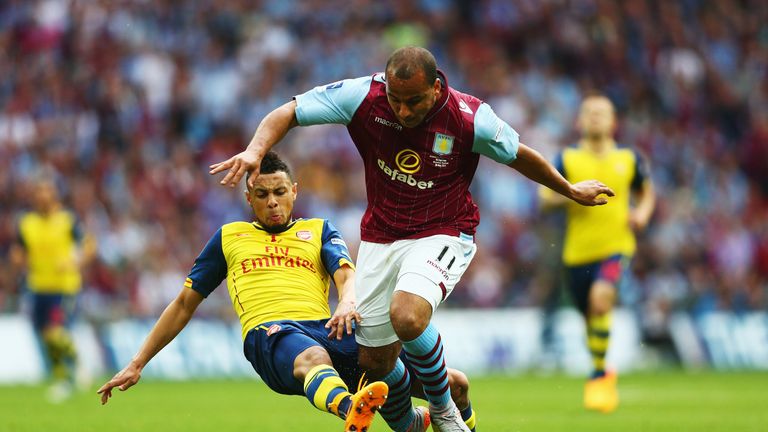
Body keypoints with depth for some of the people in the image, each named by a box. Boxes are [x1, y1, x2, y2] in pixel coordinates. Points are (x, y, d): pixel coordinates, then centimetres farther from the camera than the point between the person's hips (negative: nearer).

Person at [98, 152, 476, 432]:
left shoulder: (319, 231, 27)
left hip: (326, 329, 3)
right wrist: (137, 364, 24)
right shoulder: (229, 237, 27)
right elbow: (184, 305, 30)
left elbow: (346, 274, 8)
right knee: (313, 357, -46)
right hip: (267, 333, -3)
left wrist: (348, 302, -18)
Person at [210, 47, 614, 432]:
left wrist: (570, 190, 16)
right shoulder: (364, 96, -16)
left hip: (442, 234, -3)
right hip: (380, 238, 3)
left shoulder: (470, 118, -19)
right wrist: (255, 150, -29)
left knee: (407, 317, -32)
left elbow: (518, 155, 1)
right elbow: (288, 113, -9)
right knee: (375, 362, 5)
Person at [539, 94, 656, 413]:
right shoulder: (567, 159, 3)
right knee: (590, 318, 10)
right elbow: (545, 197, 1)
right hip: (578, 252, 1)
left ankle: (598, 375, -15)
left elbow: (646, 191, 22)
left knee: (601, 298, -28)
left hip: (616, 246, -1)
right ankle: (603, 374, 39)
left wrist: (643, 213, 2)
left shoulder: (629, 159, 7)